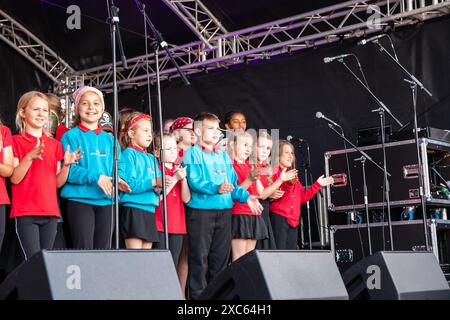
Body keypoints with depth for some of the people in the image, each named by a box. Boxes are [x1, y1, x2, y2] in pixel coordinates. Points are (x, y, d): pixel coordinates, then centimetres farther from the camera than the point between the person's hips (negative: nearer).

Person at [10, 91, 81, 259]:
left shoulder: (55, 144, 15)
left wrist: (67, 165, -7)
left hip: (50, 212, 5)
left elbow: (58, 183, 12)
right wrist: (30, 157, -22)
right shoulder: (16, 141, 2)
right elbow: (14, 179, -8)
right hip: (25, 212, -5)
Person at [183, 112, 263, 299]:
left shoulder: (224, 157, 19)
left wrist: (246, 197, 2)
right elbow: (194, 180, -15)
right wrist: (216, 188, -29)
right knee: (199, 257, -5)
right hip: (201, 210, -6)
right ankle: (198, 295, 0)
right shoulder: (193, 153, -2)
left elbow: (233, 183, 18)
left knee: (220, 256, 10)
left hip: (224, 211, 7)